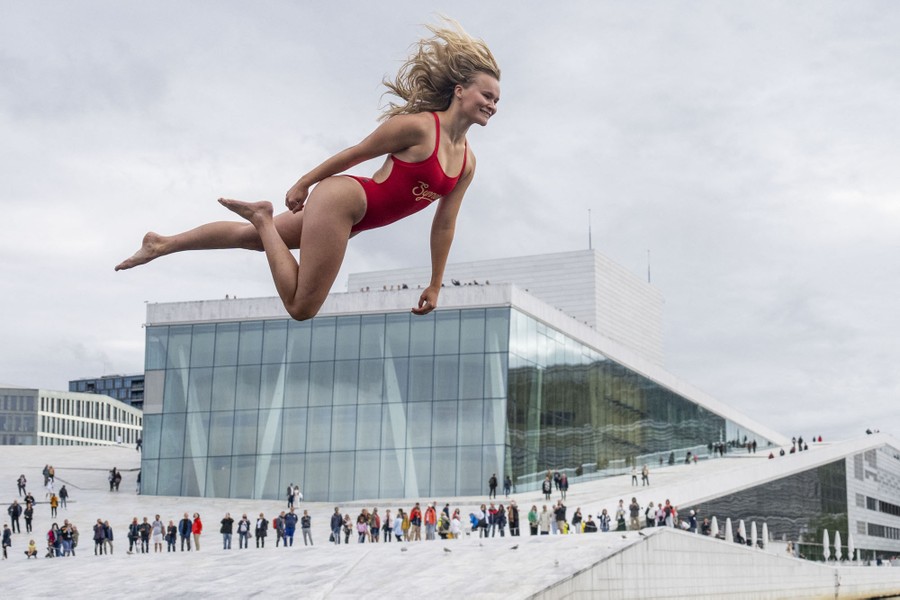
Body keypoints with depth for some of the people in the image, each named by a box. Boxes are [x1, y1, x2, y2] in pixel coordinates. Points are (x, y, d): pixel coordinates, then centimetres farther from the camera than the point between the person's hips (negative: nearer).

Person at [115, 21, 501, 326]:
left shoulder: (467, 164, 3)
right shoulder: (415, 126, -19)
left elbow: (444, 226, 10)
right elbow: (354, 154, -9)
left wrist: (435, 286, 12)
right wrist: (303, 184, 0)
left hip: (351, 217, 8)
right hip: (340, 199, -8)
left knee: (251, 238, 19)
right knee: (302, 308, -6)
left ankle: (162, 244, 32)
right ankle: (262, 219, 5)